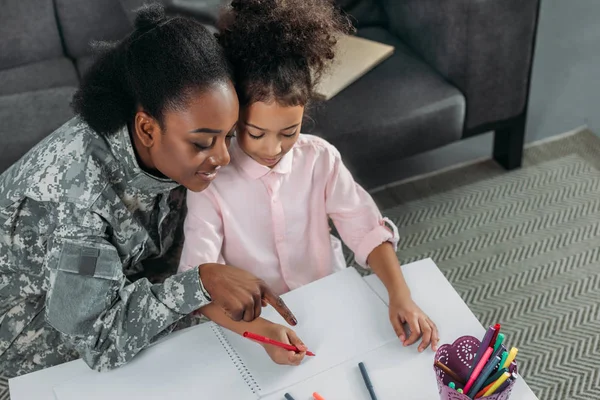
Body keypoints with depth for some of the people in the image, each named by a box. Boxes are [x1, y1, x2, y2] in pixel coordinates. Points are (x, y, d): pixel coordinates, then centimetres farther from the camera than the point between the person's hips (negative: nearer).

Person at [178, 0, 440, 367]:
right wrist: (262, 329, -38)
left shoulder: (321, 159, -8)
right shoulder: (211, 179, -17)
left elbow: (367, 229, -7)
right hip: (254, 323, -2)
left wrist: (400, 295, -23)